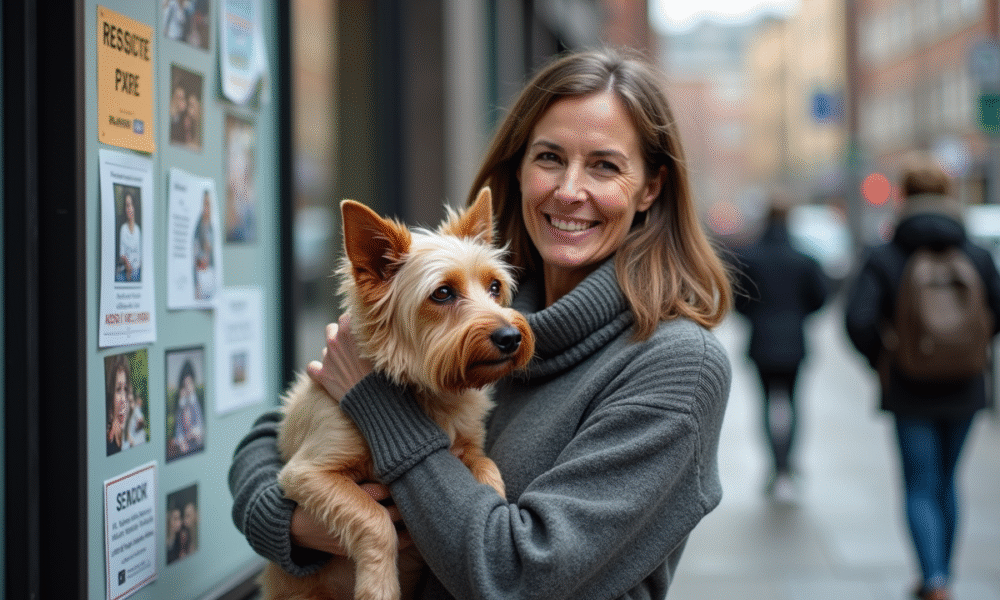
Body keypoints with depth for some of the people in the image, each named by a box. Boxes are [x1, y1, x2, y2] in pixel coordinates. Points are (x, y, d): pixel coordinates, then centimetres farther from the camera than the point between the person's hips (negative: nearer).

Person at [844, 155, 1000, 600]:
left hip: (910, 393, -3)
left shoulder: (884, 258, -9)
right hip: (963, 391, 3)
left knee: (920, 489, 4)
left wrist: (880, 361, -2)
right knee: (946, 483, 19)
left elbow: (858, 320, -19)